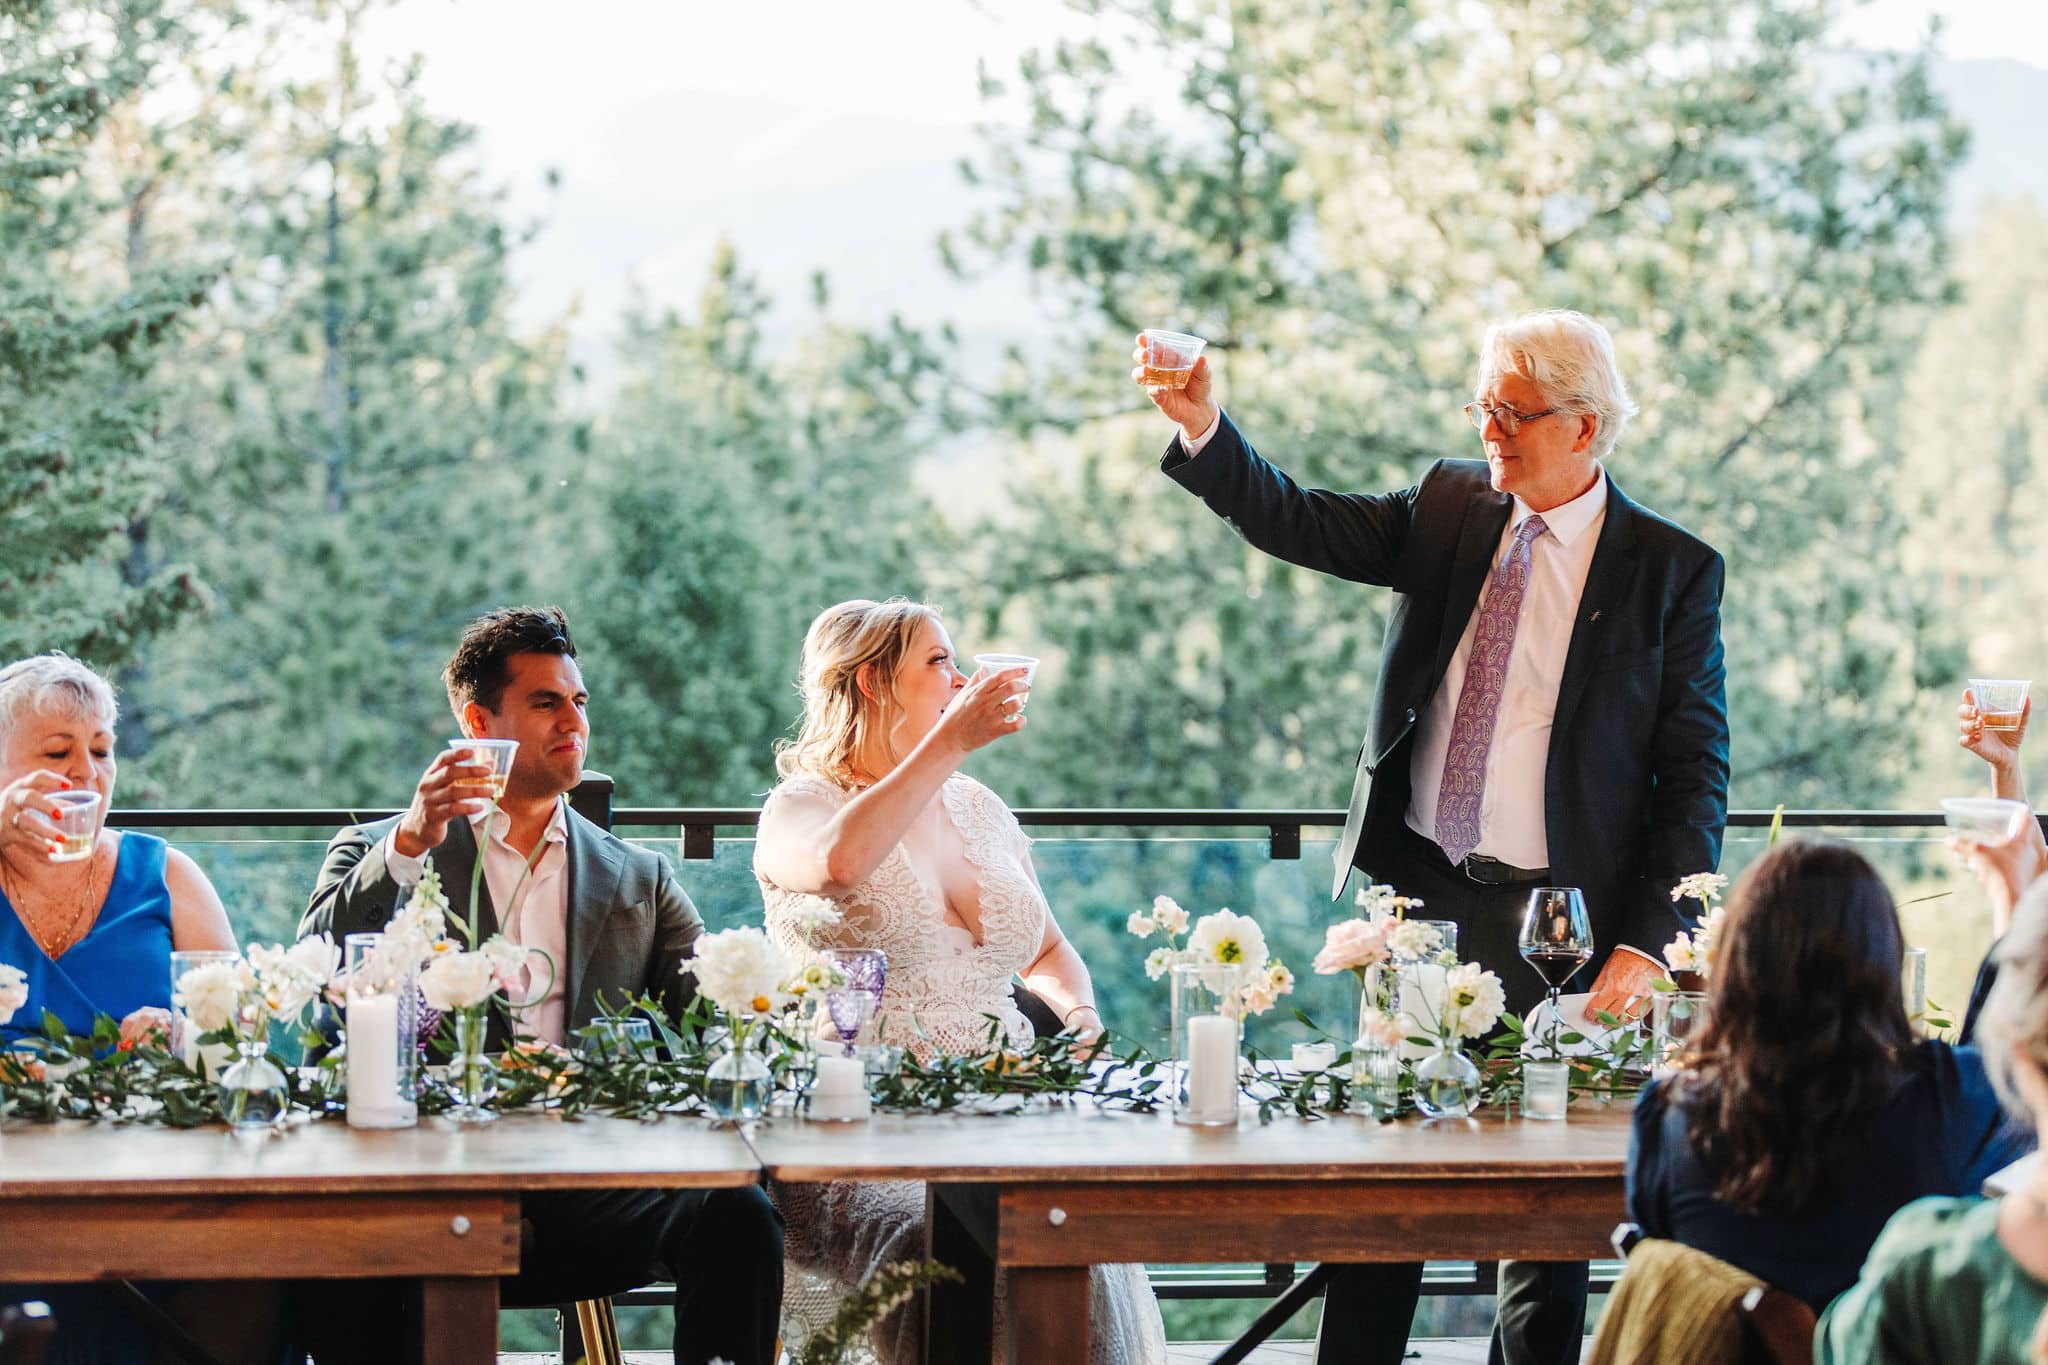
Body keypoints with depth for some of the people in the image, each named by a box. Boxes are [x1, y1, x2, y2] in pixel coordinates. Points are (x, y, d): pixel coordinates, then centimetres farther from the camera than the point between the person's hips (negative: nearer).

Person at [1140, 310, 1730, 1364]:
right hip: (1414, 893, 4)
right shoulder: (1448, 507, 8)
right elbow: (1292, 522, 2)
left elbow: (1696, 776, -4)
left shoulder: (1674, 571, -4)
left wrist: (1644, 949, -11)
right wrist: (1202, 429, -16)